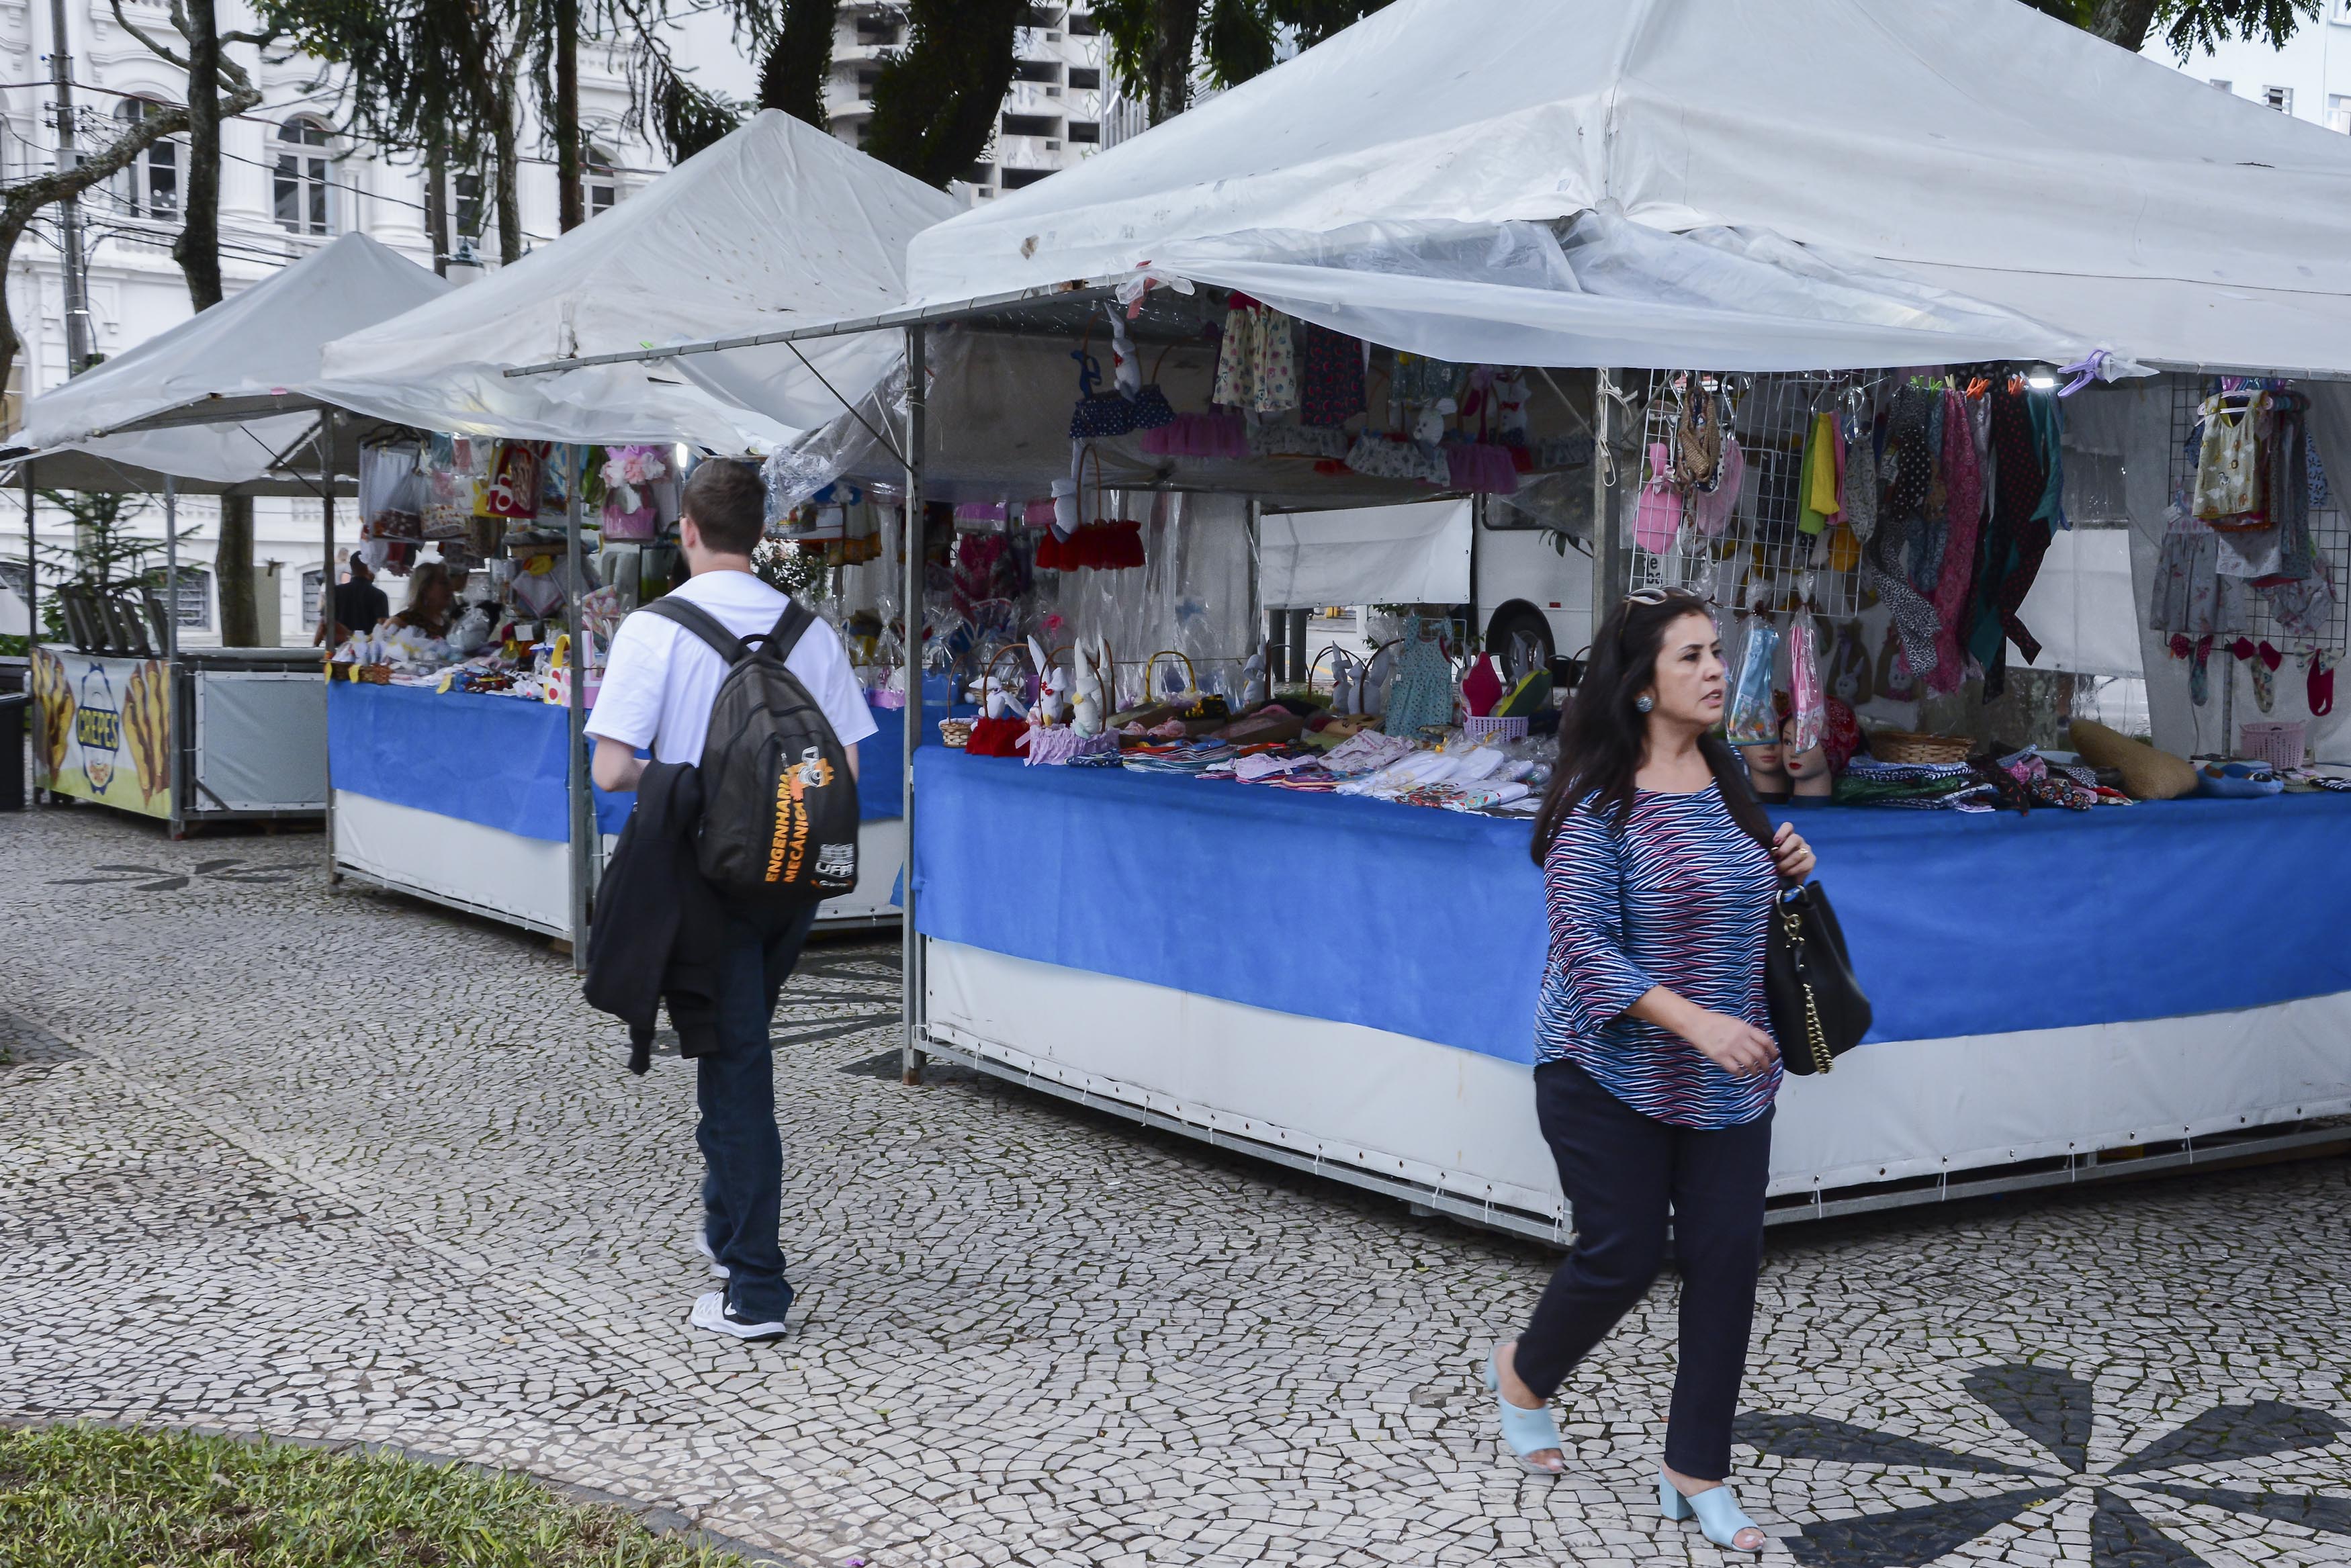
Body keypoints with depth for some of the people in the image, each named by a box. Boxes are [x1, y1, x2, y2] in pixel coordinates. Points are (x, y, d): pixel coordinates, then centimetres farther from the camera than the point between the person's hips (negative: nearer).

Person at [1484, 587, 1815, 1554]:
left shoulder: (1726, 781, 5)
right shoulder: (1600, 801, -16)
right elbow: (1586, 947, -21)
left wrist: (1783, 869, 0)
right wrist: (1698, 1023, -28)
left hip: (1727, 1078, 6)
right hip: (1612, 1077, -6)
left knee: (1727, 1256, 3)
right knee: (1623, 1255, 1)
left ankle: (1696, 1474, 16)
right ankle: (1523, 1375, 33)